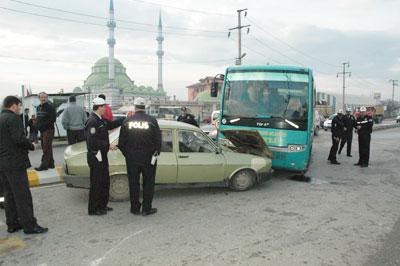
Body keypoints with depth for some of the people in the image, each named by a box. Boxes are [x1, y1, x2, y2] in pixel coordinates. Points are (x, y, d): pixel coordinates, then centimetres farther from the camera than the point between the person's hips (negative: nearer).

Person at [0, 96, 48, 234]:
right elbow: (19, 139, -23)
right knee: (23, 195, -3)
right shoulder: (13, 118, -13)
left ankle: (12, 224, 23)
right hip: (15, 163, -9)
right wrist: (31, 146, -6)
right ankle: (29, 225, 2)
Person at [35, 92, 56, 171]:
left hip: (48, 130, -9)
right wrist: (38, 127, 9)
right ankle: (50, 164, 21)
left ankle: (44, 165, -6)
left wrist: (43, 125, -17)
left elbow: (52, 119, -17)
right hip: (42, 131, 9)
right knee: (46, 148, 13)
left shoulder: (50, 107, -10)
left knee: (46, 148, -8)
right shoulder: (38, 108, 15)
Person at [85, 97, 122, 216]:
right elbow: (92, 141, -26)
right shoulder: (92, 122, -20)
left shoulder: (100, 120, 11)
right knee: (96, 183, 1)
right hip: (96, 157, -10)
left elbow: (111, 124, 17)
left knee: (105, 182, 18)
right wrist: (108, 145, -20)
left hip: (102, 156, 10)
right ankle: (93, 209, 14)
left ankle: (102, 205, 32)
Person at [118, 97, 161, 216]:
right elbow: (158, 140, -7)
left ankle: (135, 208, 21)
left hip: (132, 158, 2)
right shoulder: (152, 120, -7)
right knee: (148, 183, 10)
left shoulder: (127, 121, -2)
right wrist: (155, 154, 6)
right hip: (148, 158, -1)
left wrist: (126, 154, 14)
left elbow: (121, 142, 2)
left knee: (133, 183, 12)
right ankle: (146, 209, 15)